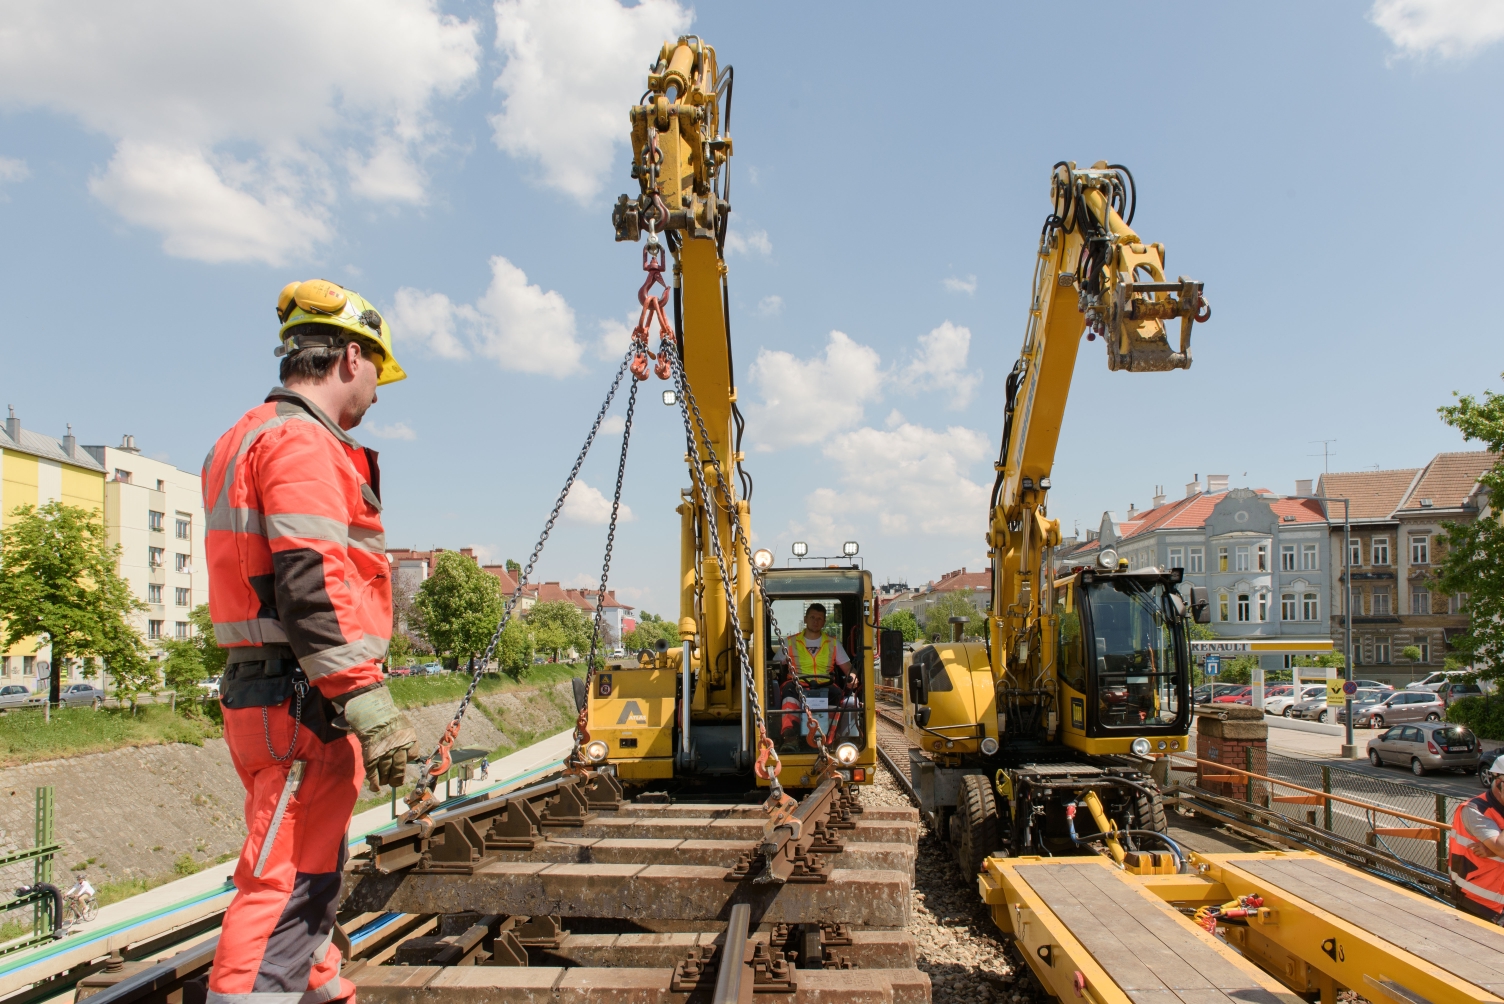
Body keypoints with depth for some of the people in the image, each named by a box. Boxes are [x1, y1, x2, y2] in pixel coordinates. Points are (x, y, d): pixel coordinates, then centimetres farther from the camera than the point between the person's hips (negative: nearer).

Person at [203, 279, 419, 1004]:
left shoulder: (248, 438, 21)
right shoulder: (301, 441, -13)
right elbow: (312, 584, -23)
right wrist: (367, 701, -25)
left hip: (258, 691, 11)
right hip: (306, 699, -11)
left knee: (310, 872, 21)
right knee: (288, 882, -8)